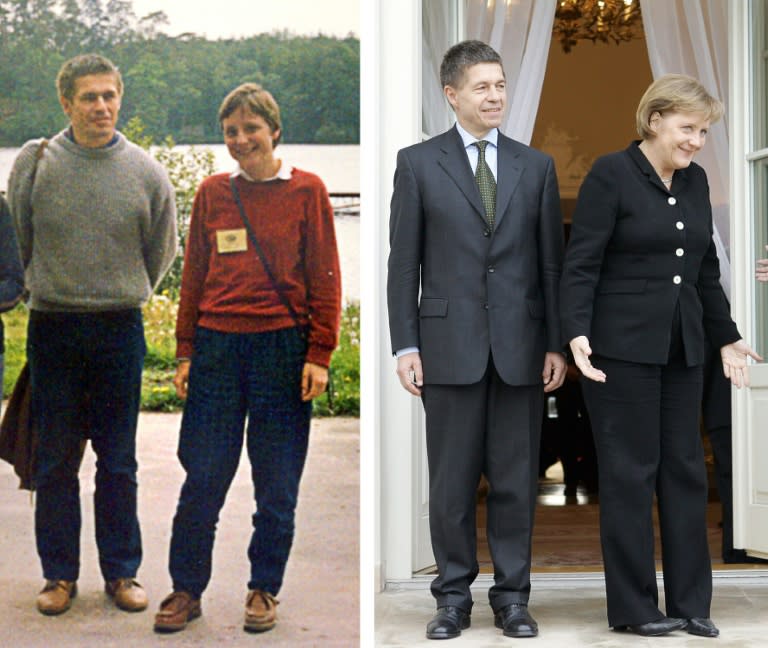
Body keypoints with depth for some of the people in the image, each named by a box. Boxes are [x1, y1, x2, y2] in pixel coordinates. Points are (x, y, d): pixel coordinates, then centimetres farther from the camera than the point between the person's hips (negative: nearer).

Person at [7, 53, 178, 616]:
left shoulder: (146, 172, -1)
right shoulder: (34, 162, -2)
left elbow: (161, 251, 13)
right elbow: (17, 242, 9)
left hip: (121, 330, 0)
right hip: (52, 328, 0)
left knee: (119, 462, 7)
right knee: (55, 460, 6)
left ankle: (121, 572, 18)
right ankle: (60, 574, 18)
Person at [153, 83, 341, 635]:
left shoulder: (306, 191, 1)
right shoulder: (212, 193, 10)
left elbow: (324, 278, 0)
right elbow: (194, 277, 13)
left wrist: (319, 355, -6)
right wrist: (186, 352, 9)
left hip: (282, 346, -2)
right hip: (216, 346, 2)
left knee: (277, 484, 5)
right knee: (202, 479, 4)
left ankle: (264, 590, 21)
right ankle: (187, 590, 18)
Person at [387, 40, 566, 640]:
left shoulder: (536, 165, 9)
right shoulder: (418, 162, 3)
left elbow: (552, 262, 8)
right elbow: (403, 263, 1)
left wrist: (556, 343, 2)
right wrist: (405, 345, -4)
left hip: (521, 347, 2)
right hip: (450, 345, -1)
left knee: (516, 480, 7)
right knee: (452, 482, 5)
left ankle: (512, 596, 18)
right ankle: (454, 596, 17)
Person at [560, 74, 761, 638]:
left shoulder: (695, 181, 11)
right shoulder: (611, 174, -8)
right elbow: (581, 264, -12)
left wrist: (726, 336, 20)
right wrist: (577, 332, -23)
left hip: (681, 347, 6)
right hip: (622, 346, -6)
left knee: (686, 469, 7)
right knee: (631, 473, 0)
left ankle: (690, 602, 16)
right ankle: (633, 608, 10)